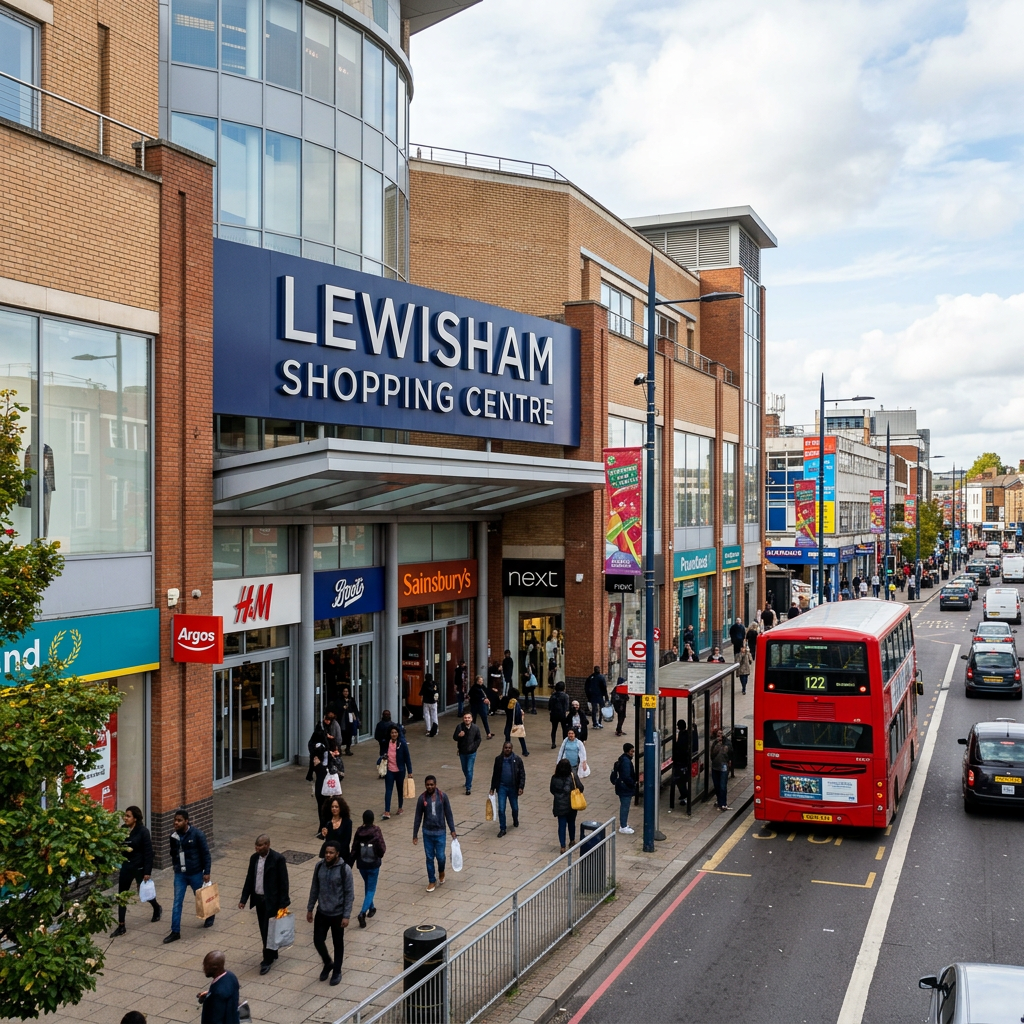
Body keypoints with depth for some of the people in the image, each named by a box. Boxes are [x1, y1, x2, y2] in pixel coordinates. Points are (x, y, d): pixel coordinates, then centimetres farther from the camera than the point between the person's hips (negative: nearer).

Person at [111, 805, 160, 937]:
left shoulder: (143, 831, -17)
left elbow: (148, 852, -16)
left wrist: (147, 872, -17)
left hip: (139, 867, -5)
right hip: (126, 866, 5)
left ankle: (157, 908, 43)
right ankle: (121, 926, 11)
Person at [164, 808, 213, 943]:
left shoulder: (197, 834, -17)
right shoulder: (174, 836, -3)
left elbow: (205, 853, -12)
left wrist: (207, 872, -13)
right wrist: (175, 865, 14)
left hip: (195, 873, -3)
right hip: (180, 874, 3)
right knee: (177, 902, 1)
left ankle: (209, 917, 40)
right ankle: (175, 932, 7)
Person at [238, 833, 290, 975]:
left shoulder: (278, 859, -17)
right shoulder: (254, 858, 2)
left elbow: (283, 883, -14)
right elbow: (249, 879, 9)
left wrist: (283, 904, -14)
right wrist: (243, 899, 4)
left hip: (271, 901, -6)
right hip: (258, 899, 6)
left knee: (268, 930, -4)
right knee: (264, 930, 15)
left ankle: (268, 960, 8)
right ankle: (272, 954, 31)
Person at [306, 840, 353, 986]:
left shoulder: (345, 869, -19)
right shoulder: (319, 866, -5)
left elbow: (349, 894, -13)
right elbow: (314, 888, 6)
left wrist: (346, 915, -14)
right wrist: (309, 908, 8)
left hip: (337, 914, -4)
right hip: (321, 912, 4)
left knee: (338, 944, 11)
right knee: (318, 941, 8)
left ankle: (337, 972, 31)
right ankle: (328, 963, 36)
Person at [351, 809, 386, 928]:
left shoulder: (359, 831, -9)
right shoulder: (376, 832, -17)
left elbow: (354, 850, -3)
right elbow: (382, 849, -14)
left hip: (361, 864, 3)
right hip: (374, 865, -3)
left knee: (367, 886, 26)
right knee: (371, 889, 3)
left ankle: (371, 907, 39)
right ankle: (363, 913, -15)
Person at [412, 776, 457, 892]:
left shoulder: (443, 796, -9)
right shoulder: (422, 798, -8)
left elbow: (448, 814, -1)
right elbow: (418, 817, -2)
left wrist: (452, 830, -1)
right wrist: (415, 835, -1)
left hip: (440, 832, -1)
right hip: (427, 833, 1)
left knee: (440, 856, 2)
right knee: (429, 858, 7)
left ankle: (441, 872, 34)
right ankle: (432, 881, 24)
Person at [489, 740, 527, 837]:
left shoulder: (517, 759, -8)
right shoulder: (498, 759, -1)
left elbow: (522, 774, -6)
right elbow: (495, 774, 7)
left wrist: (521, 787, -15)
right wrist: (492, 788, 8)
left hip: (513, 787, -1)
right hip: (502, 787, 1)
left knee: (515, 808, 15)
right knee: (501, 809, -3)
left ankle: (515, 821, 45)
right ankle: (502, 829, 9)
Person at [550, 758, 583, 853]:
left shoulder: (555, 778, -11)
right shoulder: (573, 776, -16)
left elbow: (552, 790, 0)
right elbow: (580, 788, -12)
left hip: (559, 805, 0)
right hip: (572, 805, 0)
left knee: (562, 825, 6)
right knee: (571, 823, 21)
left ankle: (563, 847, 4)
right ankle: (572, 841, 39)